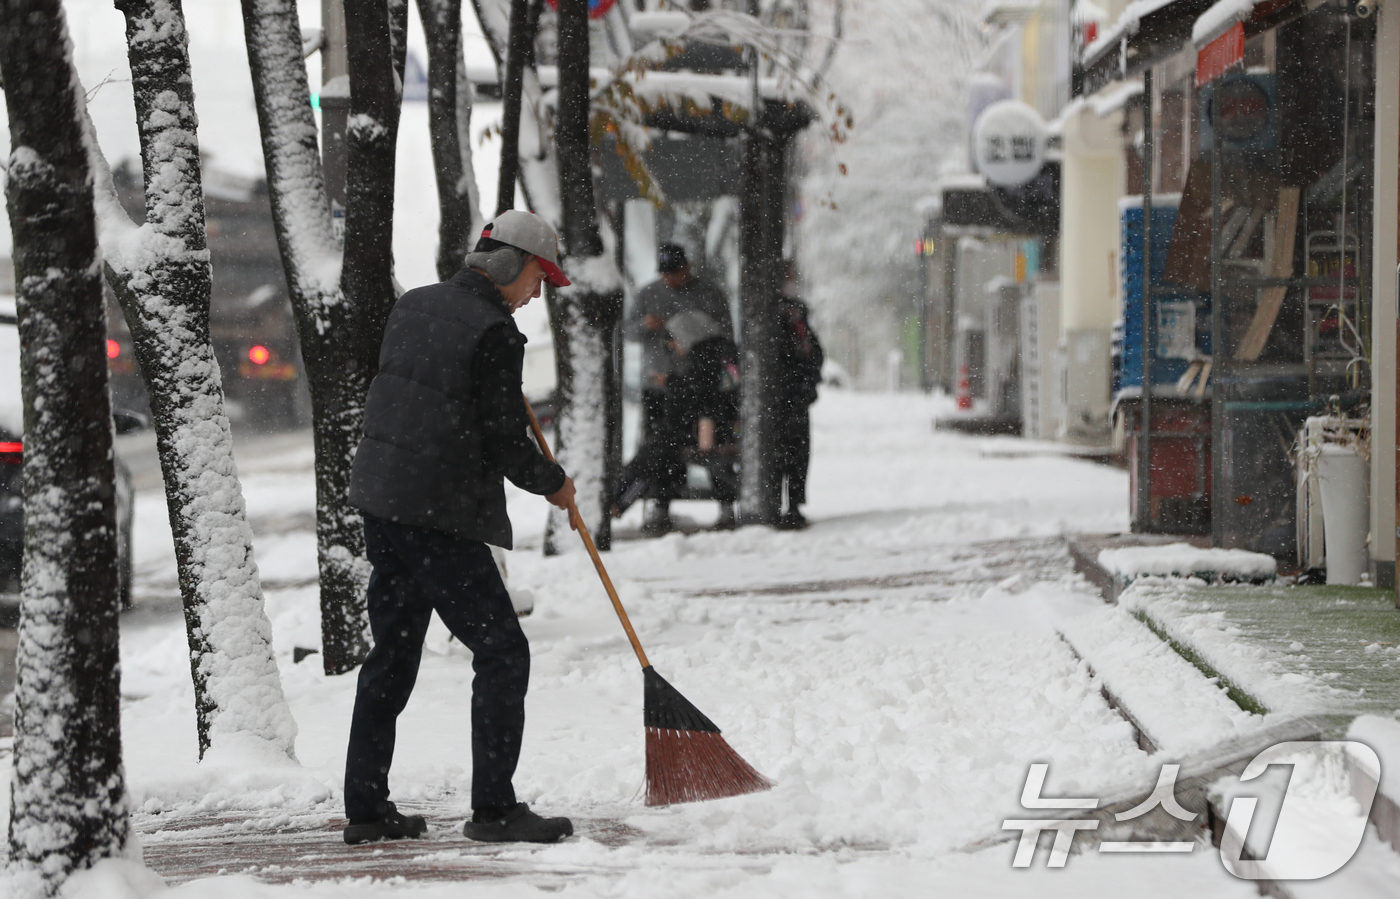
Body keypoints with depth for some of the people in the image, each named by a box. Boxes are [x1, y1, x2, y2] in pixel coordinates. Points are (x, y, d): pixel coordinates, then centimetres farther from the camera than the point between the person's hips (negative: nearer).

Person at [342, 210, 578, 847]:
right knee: (502, 651, -2)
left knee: (392, 653, 16)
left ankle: (366, 807, 19)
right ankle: (494, 808, -6)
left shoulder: (414, 305, 12)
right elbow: (505, 443, -13)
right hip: (439, 515, -9)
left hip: (379, 499, 9)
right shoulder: (494, 332, -13)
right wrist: (553, 483, 6)